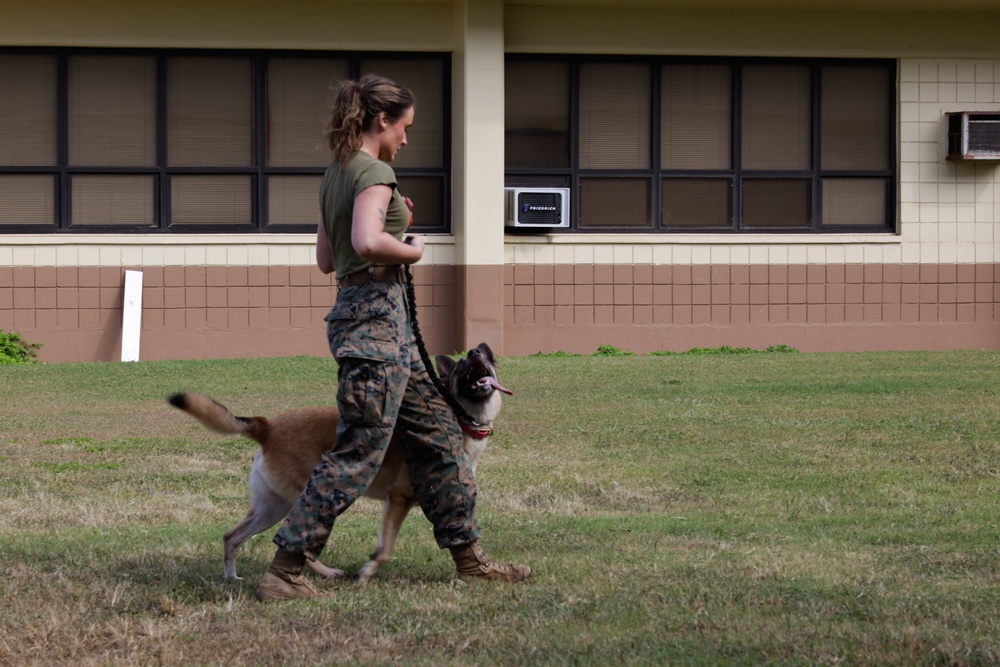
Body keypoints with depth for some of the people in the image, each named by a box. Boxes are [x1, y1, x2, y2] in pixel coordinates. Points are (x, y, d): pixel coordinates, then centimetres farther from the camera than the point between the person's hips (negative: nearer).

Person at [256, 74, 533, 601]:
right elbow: (367, 243, -30)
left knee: (437, 434, 15)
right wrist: (410, 251, -11)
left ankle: (470, 559, 20)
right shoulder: (375, 172, -13)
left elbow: (325, 260, 20)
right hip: (374, 315, -11)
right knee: (360, 450, -10)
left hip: (383, 319, 11)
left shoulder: (336, 174, 15)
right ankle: (283, 571, -9)